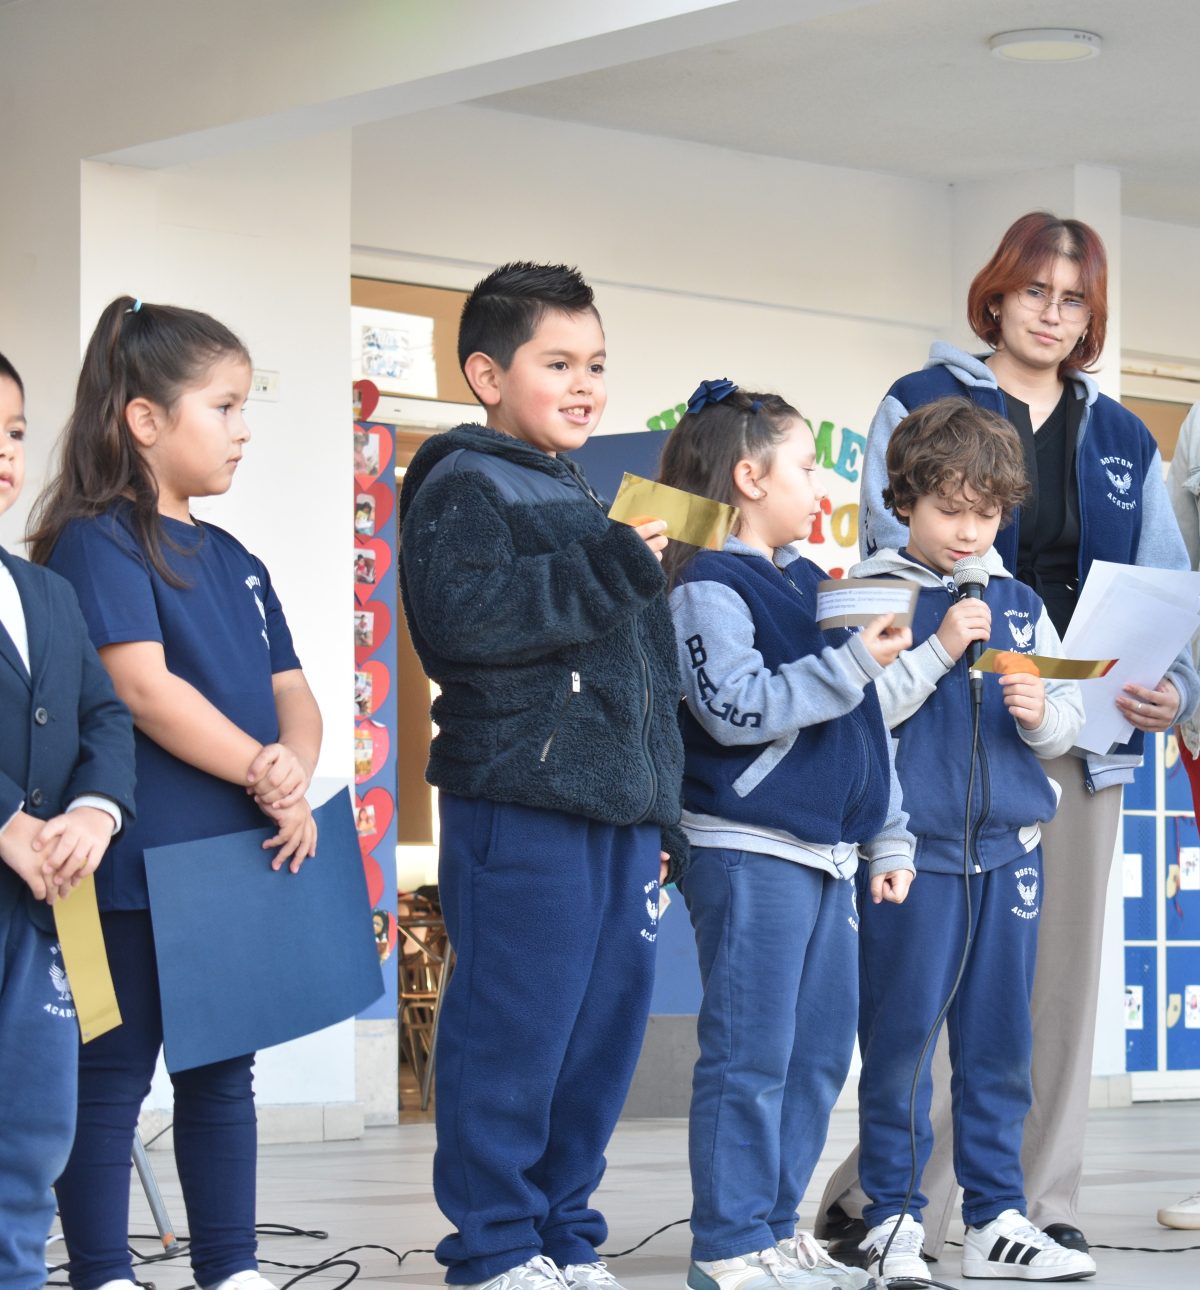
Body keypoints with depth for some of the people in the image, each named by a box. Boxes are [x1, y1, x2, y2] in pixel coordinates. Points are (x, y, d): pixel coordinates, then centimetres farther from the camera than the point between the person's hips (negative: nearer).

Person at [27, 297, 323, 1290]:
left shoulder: (235, 561, 16)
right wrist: (262, 777, -15)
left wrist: (294, 765, -9)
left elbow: (291, 691, 13)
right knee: (112, 1077, 0)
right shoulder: (98, 541, -9)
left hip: (239, 855, 8)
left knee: (224, 1072, 14)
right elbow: (144, 687, -18)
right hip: (138, 864, -8)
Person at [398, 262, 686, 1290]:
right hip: (521, 809, -8)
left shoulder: (586, 502, 23)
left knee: (604, 1033, 10)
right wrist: (604, 568, -21)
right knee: (514, 1033, -6)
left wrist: (660, 811, 24)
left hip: (616, 811, 9)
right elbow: (459, 618, -22)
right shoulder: (465, 487, -4)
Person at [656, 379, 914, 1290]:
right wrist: (850, 664, -22)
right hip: (749, 852, -9)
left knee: (820, 1052, 11)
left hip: (827, 852, 9)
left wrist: (889, 839, 20)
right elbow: (738, 707, -21)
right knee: (751, 1054, -7)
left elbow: (864, 728, 22)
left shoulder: (814, 586, 19)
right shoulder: (709, 588, -8)